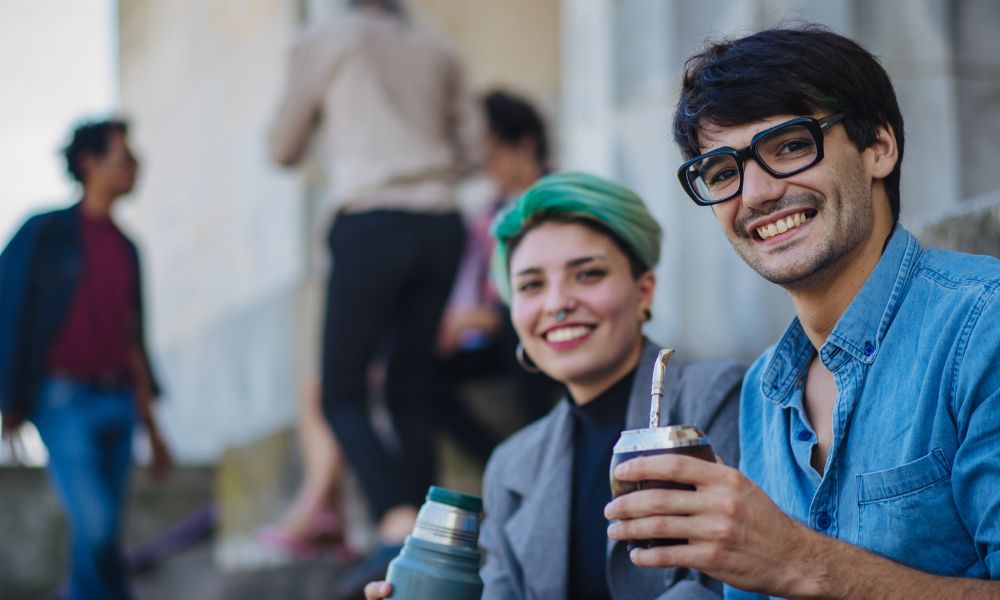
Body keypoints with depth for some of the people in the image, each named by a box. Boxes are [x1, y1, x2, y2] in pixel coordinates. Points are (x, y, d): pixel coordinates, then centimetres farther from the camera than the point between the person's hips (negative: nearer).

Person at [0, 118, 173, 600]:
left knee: (96, 534, 5)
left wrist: (151, 425, 17)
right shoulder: (45, 233, -2)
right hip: (65, 401, -6)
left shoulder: (125, 248, 15)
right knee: (96, 525, -16)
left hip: (116, 402, 6)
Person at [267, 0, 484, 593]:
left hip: (371, 223, -5)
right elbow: (473, 144, 21)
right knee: (412, 389, 11)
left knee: (343, 394, -2)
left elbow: (284, 149, 13)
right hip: (441, 225, 5)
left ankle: (398, 527, -23)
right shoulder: (436, 49, 18)